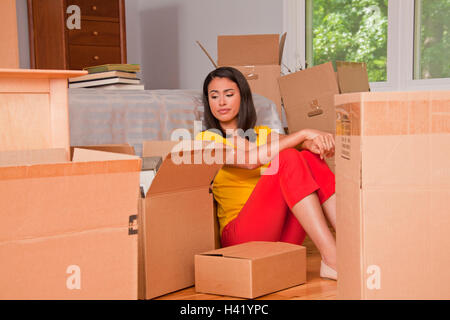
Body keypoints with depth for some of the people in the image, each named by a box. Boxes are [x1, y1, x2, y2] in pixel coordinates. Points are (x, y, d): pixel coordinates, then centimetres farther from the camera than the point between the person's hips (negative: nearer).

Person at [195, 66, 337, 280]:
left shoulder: (262, 134, 22)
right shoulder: (206, 138, 5)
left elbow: (302, 143, 2)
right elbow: (250, 160, -15)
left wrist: (311, 142, -22)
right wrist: (303, 134, -17)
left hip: (283, 235, 5)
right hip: (239, 236, -5)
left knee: (309, 157, -16)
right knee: (288, 159, -24)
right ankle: (331, 260, -34)